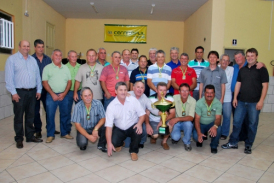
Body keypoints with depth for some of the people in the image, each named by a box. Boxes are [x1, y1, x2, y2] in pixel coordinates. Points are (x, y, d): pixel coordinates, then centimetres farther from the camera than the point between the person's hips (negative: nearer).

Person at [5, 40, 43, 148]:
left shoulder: (33, 60, 15)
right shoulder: (12, 59, -1)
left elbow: (37, 76, 13)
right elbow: (9, 77, -6)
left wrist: (38, 90, 7)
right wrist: (13, 92, -12)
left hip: (32, 92, 5)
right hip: (19, 92, -4)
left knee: (30, 115, 11)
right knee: (19, 116, 2)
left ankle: (30, 136, 22)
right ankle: (19, 139, 14)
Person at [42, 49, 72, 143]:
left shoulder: (66, 68, 10)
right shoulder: (47, 68, 2)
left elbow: (69, 81, 6)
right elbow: (45, 82, -4)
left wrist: (64, 94, -6)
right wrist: (53, 94, -11)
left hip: (64, 95, 3)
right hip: (52, 95, -3)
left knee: (65, 114, 8)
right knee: (50, 115, 1)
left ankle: (64, 133, 23)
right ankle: (50, 135, 14)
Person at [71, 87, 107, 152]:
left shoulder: (98, 103, -14)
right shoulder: (78, 107, -15)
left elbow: (103, 118, -9)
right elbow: (77, 125, -13)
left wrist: (96, 128, -29)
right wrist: (88, 136, -23)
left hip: (96, 128, 1)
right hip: (83, 129, -1)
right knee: (82, 143, -30)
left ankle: (101, 145, 2)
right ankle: (83, 144, 11)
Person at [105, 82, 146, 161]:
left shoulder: (133, 100, -12)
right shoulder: (111, 106, -15)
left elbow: (142, 114, -6)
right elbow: (108, 126, -18)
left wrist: (139, 123, -29)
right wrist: (109, 143, -26)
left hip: (132, 127, 0)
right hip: (119, 129, 1)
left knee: (138, 132, -32)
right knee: (114, 143, -23)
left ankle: (133, 151, -1)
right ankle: (119, 143, 20)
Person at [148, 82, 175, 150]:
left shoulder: (169, 98, -12)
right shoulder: (151, 99, -16)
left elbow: (172, 114, -17)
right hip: (153, 121, -1)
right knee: (155, 135, -25)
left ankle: (164, 141, -3)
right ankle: (153, 135, 18)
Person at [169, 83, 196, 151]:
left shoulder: (193, 101, -17)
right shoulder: (174, 98, -14)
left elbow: (191, 117, -24)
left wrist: (178, 119, -38)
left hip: (186, 123, 0)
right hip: (176, 122, 0)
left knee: (188, 123, -35)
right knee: (175, 136, -27)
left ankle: (186, 142, -5)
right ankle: (175, 138, 15)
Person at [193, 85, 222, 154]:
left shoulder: (218, 103, -14)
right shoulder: (199, 103, -17)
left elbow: (218, 118, -21)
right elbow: (197, 119, -19)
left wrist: (215, 126, -47)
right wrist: (199, 133, -33)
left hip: (212, 123, 1)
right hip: (201, 124, -1)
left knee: (218, 129, -32)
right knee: (196, 136, -27)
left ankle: (214, 146, -2)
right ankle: (200, 140, 15)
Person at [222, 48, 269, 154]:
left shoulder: (261, 70, -3)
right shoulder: (242, 70, 12)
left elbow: (265, 86, -6)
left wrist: (261, 101, -13)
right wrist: (235, 98, 7)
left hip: (254, 102, -4)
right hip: (241, 101, 4)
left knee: (252, 124, 6)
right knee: (236, 122, 7)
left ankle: (248, 145, 20)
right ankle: (233, 143, 19)